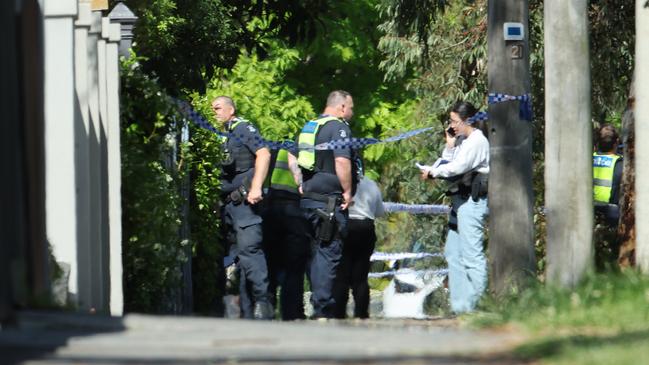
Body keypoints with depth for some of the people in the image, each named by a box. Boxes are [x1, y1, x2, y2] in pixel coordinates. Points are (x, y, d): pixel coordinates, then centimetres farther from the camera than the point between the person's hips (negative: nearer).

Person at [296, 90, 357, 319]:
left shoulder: (307, 128, 19)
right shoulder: (338, 127, -9)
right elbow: (342, 161, -20)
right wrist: (347, 191, -13)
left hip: (307, 198, 8)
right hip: (329, 201, -8)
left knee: (315, 253, 13)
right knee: (328, 253, -8)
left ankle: (318, 302, 17)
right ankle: (323, 309, -13)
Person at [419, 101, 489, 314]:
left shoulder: (477, 141, -9)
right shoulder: (463, 142, 20)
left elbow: (458, 167, -17)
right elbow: (448, 164, 16)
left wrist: (432, 172, -5)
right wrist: (450, 146, 8)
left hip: (471, 201, -11)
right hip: (460, 200, 11)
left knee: (472, 255, -11)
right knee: (453, 253, 11)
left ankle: (472, 306, -12)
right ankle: (458, 304, 13)